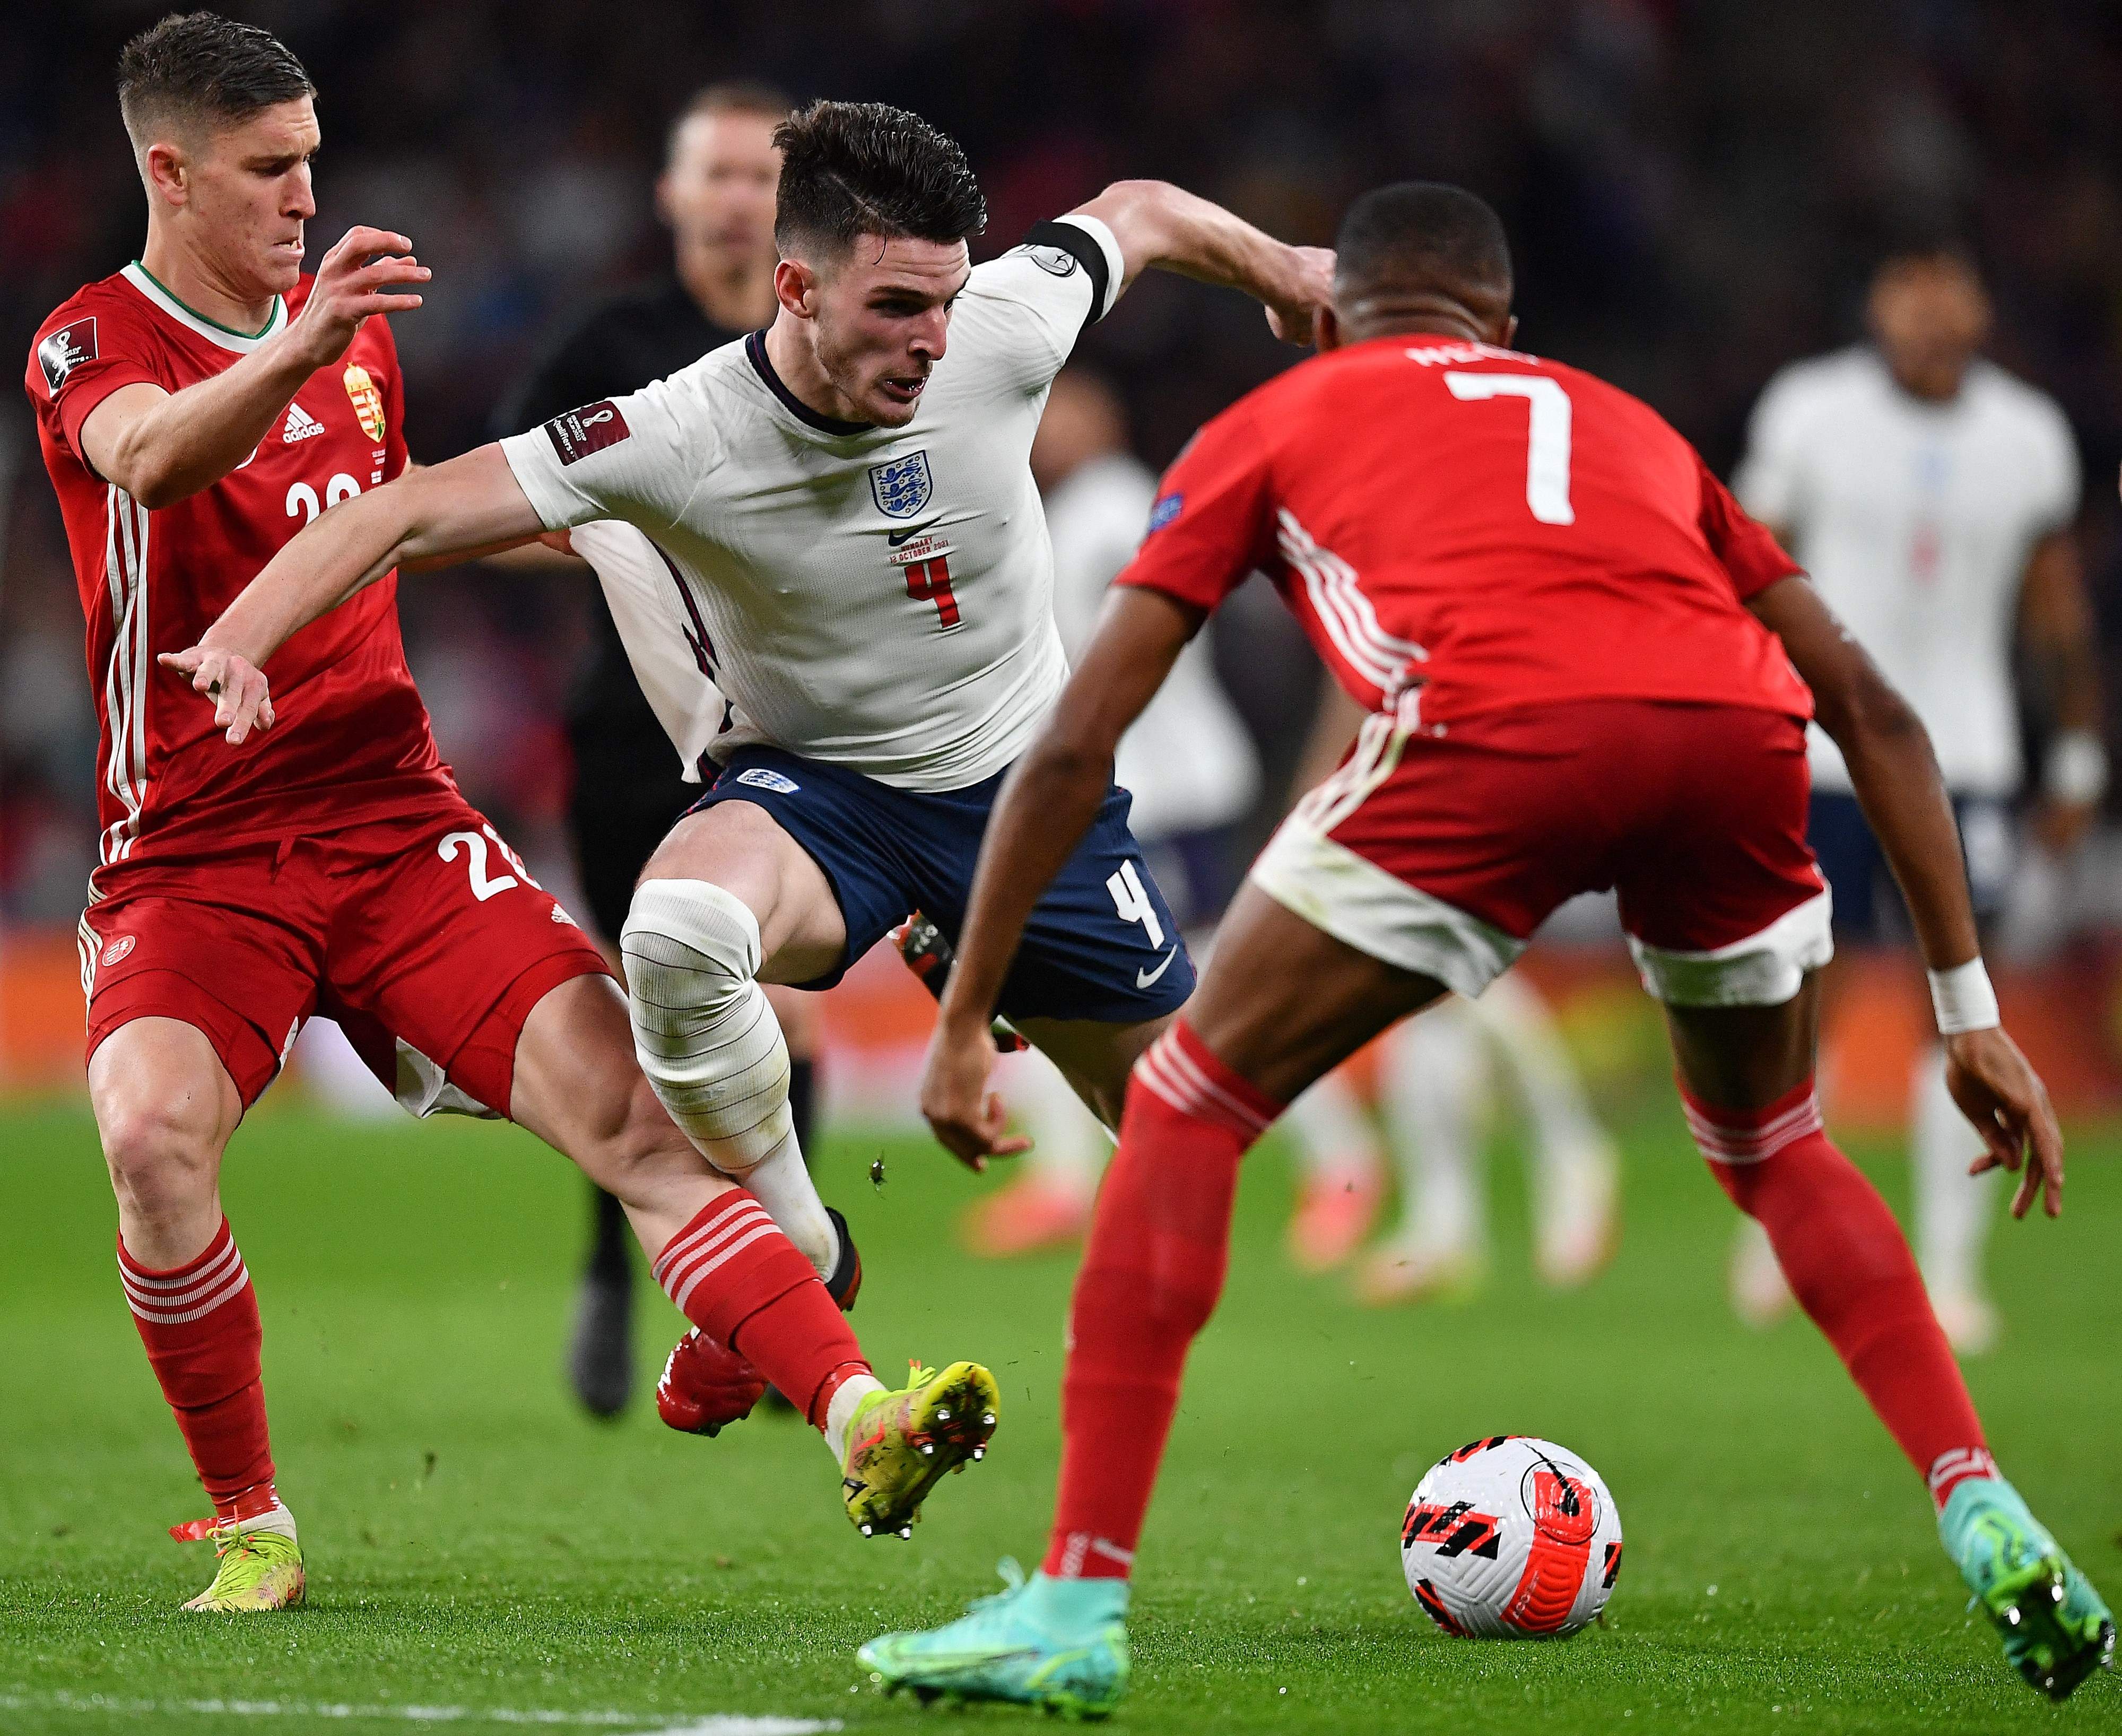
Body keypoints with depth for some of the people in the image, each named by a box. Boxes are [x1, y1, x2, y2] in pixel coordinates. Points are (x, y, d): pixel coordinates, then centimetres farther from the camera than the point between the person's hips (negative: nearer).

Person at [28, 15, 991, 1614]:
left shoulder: (353, 326, 15)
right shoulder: (93, 344, -5)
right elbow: (151, 458, -31)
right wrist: (296, 351, -49)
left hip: (391, 817, 4)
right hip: (191, 856, -4)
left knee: (626, 1103, -15)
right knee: (153, 1129, -30)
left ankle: (858, 1418, -23)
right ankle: (252, 1528, -10)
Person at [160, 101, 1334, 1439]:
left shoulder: (1002, 331, -20)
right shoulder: (681, 440, -27)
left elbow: (1139, 213, 1)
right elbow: (413, 515, -27)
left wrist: (1280, 271, 20)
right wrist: (241, 639, -42)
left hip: (1027, 779, 3)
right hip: (814, 784, -3)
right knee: (677, 931, -36)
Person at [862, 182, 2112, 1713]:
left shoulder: (1279, 423, 31)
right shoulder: (1625, 423, 39)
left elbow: (1074, 746, 24)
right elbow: (1868, 705, 33)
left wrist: (964, 1024, 30)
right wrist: (1970, 1009, 34)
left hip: (1497, 726, -4)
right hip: (1741, 728, 4)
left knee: (1188, 1110, 12)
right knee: (1775, 1148, 31)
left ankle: (1079, 1606, 4)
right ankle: (1991, 1525, 17)